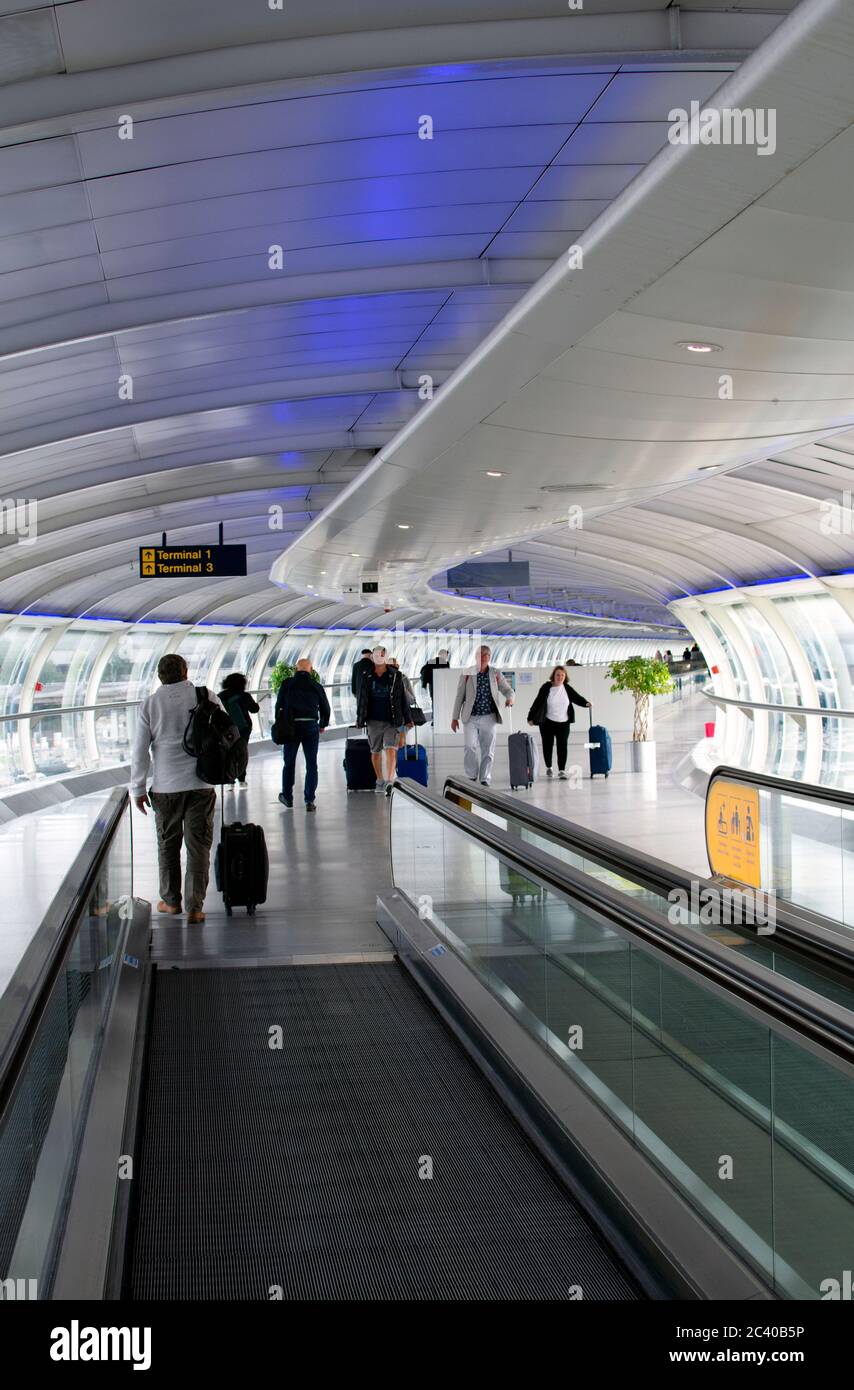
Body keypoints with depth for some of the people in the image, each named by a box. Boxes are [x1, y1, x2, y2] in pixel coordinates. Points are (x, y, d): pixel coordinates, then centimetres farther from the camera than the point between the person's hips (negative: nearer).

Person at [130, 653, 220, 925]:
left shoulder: (149, 704, -1)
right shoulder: (206, 697, -3)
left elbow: (140, 750, -1)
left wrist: (138, 789, 6)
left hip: (166, 785, 1)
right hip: (202, 783, -1)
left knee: (168, 844, 17)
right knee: (198, 846, 4)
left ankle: (171, 901, 26)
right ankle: (194, 907, 1)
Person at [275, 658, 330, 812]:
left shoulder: (286, 684, 2)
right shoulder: (316, 686, 5)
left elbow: (279, 706, 3)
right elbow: (325, 708, 11)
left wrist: (279, 725, 16)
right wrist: (323, 725, 28)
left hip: (291, 727, 0)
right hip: (311, 727, 0)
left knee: (289, 763, 16)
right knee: (311, 765, 6)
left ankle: (287, 797, 26)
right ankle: (310, 801, 1)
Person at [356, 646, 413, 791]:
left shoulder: (395, 676, -1)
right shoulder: (366, 677, 2)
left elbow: (403, 699, 3)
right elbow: (361, 699, 10)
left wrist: (408, 719, 3)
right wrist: (360, 718, 9)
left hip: (392, 720, -2)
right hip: (374, 721, 2)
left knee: (391, 750, -16)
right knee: (376, 752, 10)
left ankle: (389, 780, -20)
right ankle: (380, 780, 24)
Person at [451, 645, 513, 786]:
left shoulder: (496, 674, 6)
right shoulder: (467, 673, 3)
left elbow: (507, 689, 10)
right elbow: (459, 696, 5)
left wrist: (509, 698, -15)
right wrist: (455, 717, 3)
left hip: (489, 717, 1)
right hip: (470, 717, -1)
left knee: (488, 750, 3)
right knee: (470, 746, -13)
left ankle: (485, 779, 12)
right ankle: (471, 776, 3)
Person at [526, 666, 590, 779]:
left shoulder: (567, 688, 0)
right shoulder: (546, 687, -8)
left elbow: (577, 698, 4)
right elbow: (537, 702, -6)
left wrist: (586, 703, -16)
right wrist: (531, 717, -7)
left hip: (563, 723, 1)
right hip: (547, 723, -1)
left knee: (562, 746, -6)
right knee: (548, 746, 9)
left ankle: (562, 770, -4)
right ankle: (548, 768, 28)